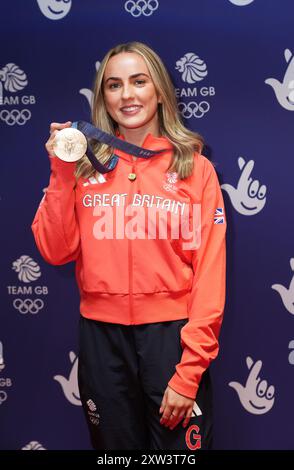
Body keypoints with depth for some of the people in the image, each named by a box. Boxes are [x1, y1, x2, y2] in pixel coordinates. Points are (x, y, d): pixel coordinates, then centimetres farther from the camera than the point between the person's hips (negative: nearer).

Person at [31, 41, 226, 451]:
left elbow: (210, 272, -7)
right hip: (102, 335, 3)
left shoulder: (195, 168, -4)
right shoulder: (86, 164, 3)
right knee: (114, 446, 19)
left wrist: (190, 370, -12)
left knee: (181, 443, 11)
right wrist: (62, 173, -11)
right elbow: (56, 252, -2)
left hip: (170, 334, -2)